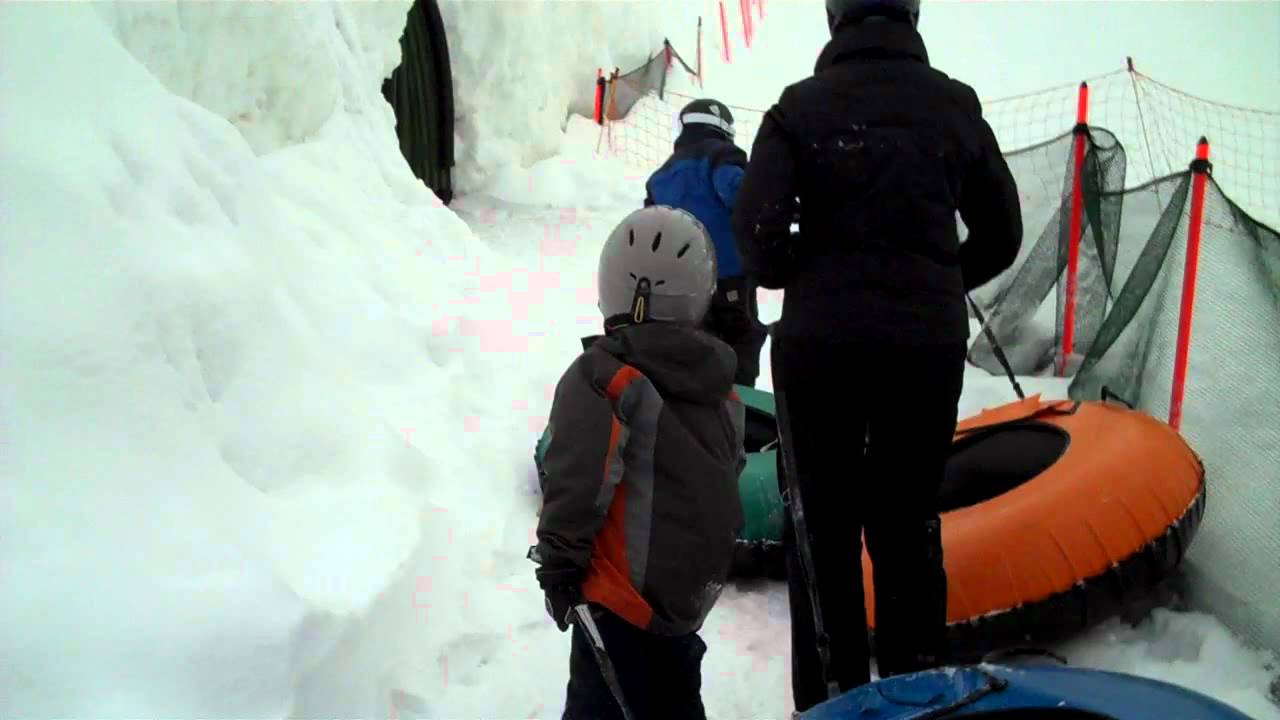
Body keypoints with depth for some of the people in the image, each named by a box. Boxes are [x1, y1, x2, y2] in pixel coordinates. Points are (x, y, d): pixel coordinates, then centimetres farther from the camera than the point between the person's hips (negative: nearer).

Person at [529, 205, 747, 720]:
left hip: (627, 590, -7)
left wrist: (558, 565, -9)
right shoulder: (721, 390, 6)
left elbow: (577, 482, -20)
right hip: (694, 588, 7)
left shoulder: (599, 378, -16)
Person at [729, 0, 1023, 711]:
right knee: (910, 525, 15)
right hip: (931, 342, 3)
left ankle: (833, 697, 16)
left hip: (821, 339, -2)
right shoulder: (955, 104, 3)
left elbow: (757, 226, -15)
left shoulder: (803, 105, -5)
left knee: (823, 526, 10)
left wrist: (798, 277, 5)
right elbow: (1002, 233, 7)